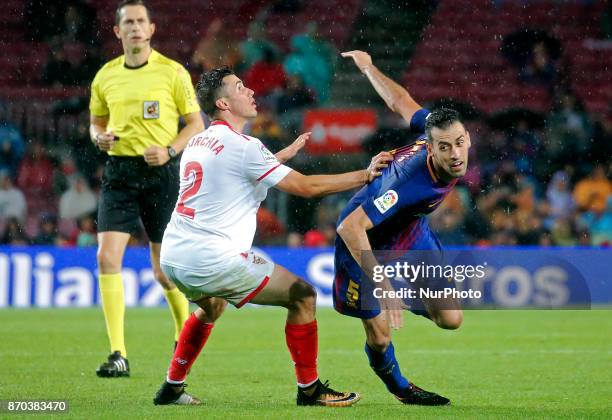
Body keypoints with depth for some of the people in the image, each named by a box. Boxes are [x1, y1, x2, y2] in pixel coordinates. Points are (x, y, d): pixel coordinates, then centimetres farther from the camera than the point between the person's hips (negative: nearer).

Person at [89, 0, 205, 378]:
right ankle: (118, 355, -13)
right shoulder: (105, 76, 8)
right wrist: (100, 137, -3)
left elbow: (196, 124, 2)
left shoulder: (172, 72, -2)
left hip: (161, 173, -3)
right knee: (107, 257, -14)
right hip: (119, 173, 3)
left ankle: (185, 333, 32)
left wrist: (170, 150, -15)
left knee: (163, 269, 3)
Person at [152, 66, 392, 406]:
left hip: (172, 257, 9)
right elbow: (305, 187, -10)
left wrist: (284, 154, 39)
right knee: (302, 296, 1)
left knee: (212, 307, 38)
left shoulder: (197, 142, 15)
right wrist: (366, 175, -3)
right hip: (212, 260, -9)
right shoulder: (242, 146, -11)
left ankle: (171, 388, 35)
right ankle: (309, 389, 6)